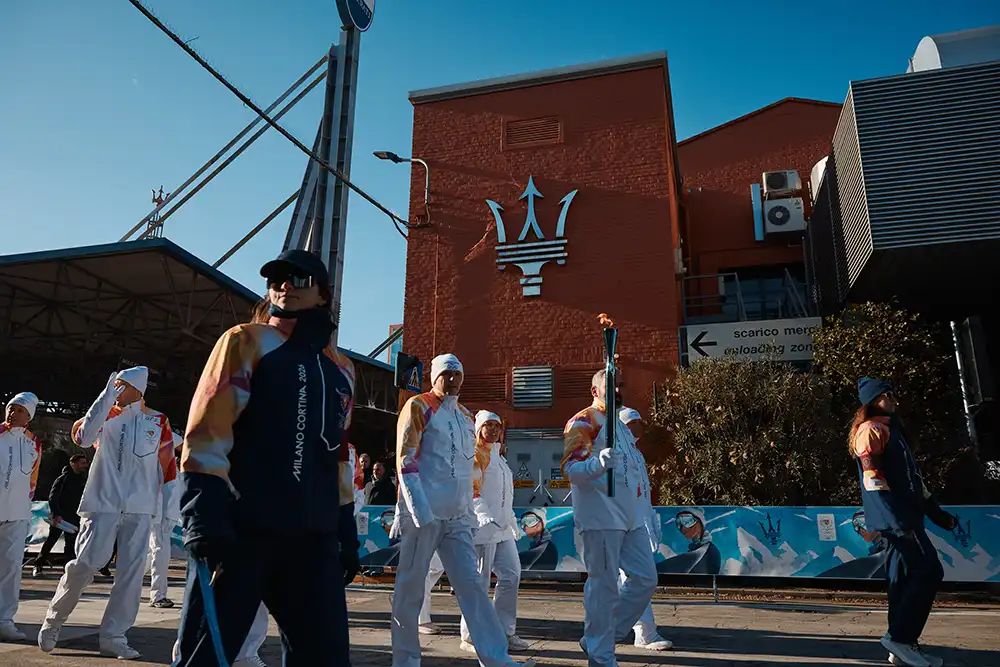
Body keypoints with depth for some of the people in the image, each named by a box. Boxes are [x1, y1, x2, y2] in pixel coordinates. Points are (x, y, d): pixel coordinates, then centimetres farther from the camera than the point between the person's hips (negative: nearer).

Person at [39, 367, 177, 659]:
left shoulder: (159, 422, 8)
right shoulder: (107, 414, 5)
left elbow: (167, 464, 14)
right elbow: (84, 437, -15)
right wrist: (106, 397, -17)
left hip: (140, 508, 2)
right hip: (103, 503, -1)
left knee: (132, 571, -1)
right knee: (86, 563, -5)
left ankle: (113, 637, 9)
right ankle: (53, 620, 21)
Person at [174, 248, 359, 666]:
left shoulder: (340, 370, 16)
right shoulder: (246, 342, 1)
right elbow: (206, 430, -7)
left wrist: (346, 531, 16)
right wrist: (204, 515, -18)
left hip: (313, 537, 5)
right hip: (239, 529, -4)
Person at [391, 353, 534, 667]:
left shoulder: (466, 416, 17)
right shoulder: (418, 407, -4)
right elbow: (405, 462, -12)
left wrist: (469, 509, 17)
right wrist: (421, 511, -19)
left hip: (458, 517, 6)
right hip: (423, 514, -6)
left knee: (470, 584, 3)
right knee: (410, 587, 4)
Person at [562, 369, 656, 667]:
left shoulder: (619, 424, 20)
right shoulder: (582, 422, -7)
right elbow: (571, 469, -17)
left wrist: (641, 510, 25)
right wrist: (598, 463, -35)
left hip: (630, 516, 9)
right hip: (601, 518, -9)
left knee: (645, 579, 9)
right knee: (604, 586, -4)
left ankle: (600, 638, 22)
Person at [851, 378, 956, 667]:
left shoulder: (891, 428, 23)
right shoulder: (871, 429, -8)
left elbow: (911, 476, 26)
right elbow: (872, 477, -19)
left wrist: (937, 513, 24)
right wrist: (896, 519, -26)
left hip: (904, 516, 9)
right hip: (894, 518, -9)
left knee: (904, 579, 9)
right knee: (929, 572, -11)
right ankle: (899, 637, -6)